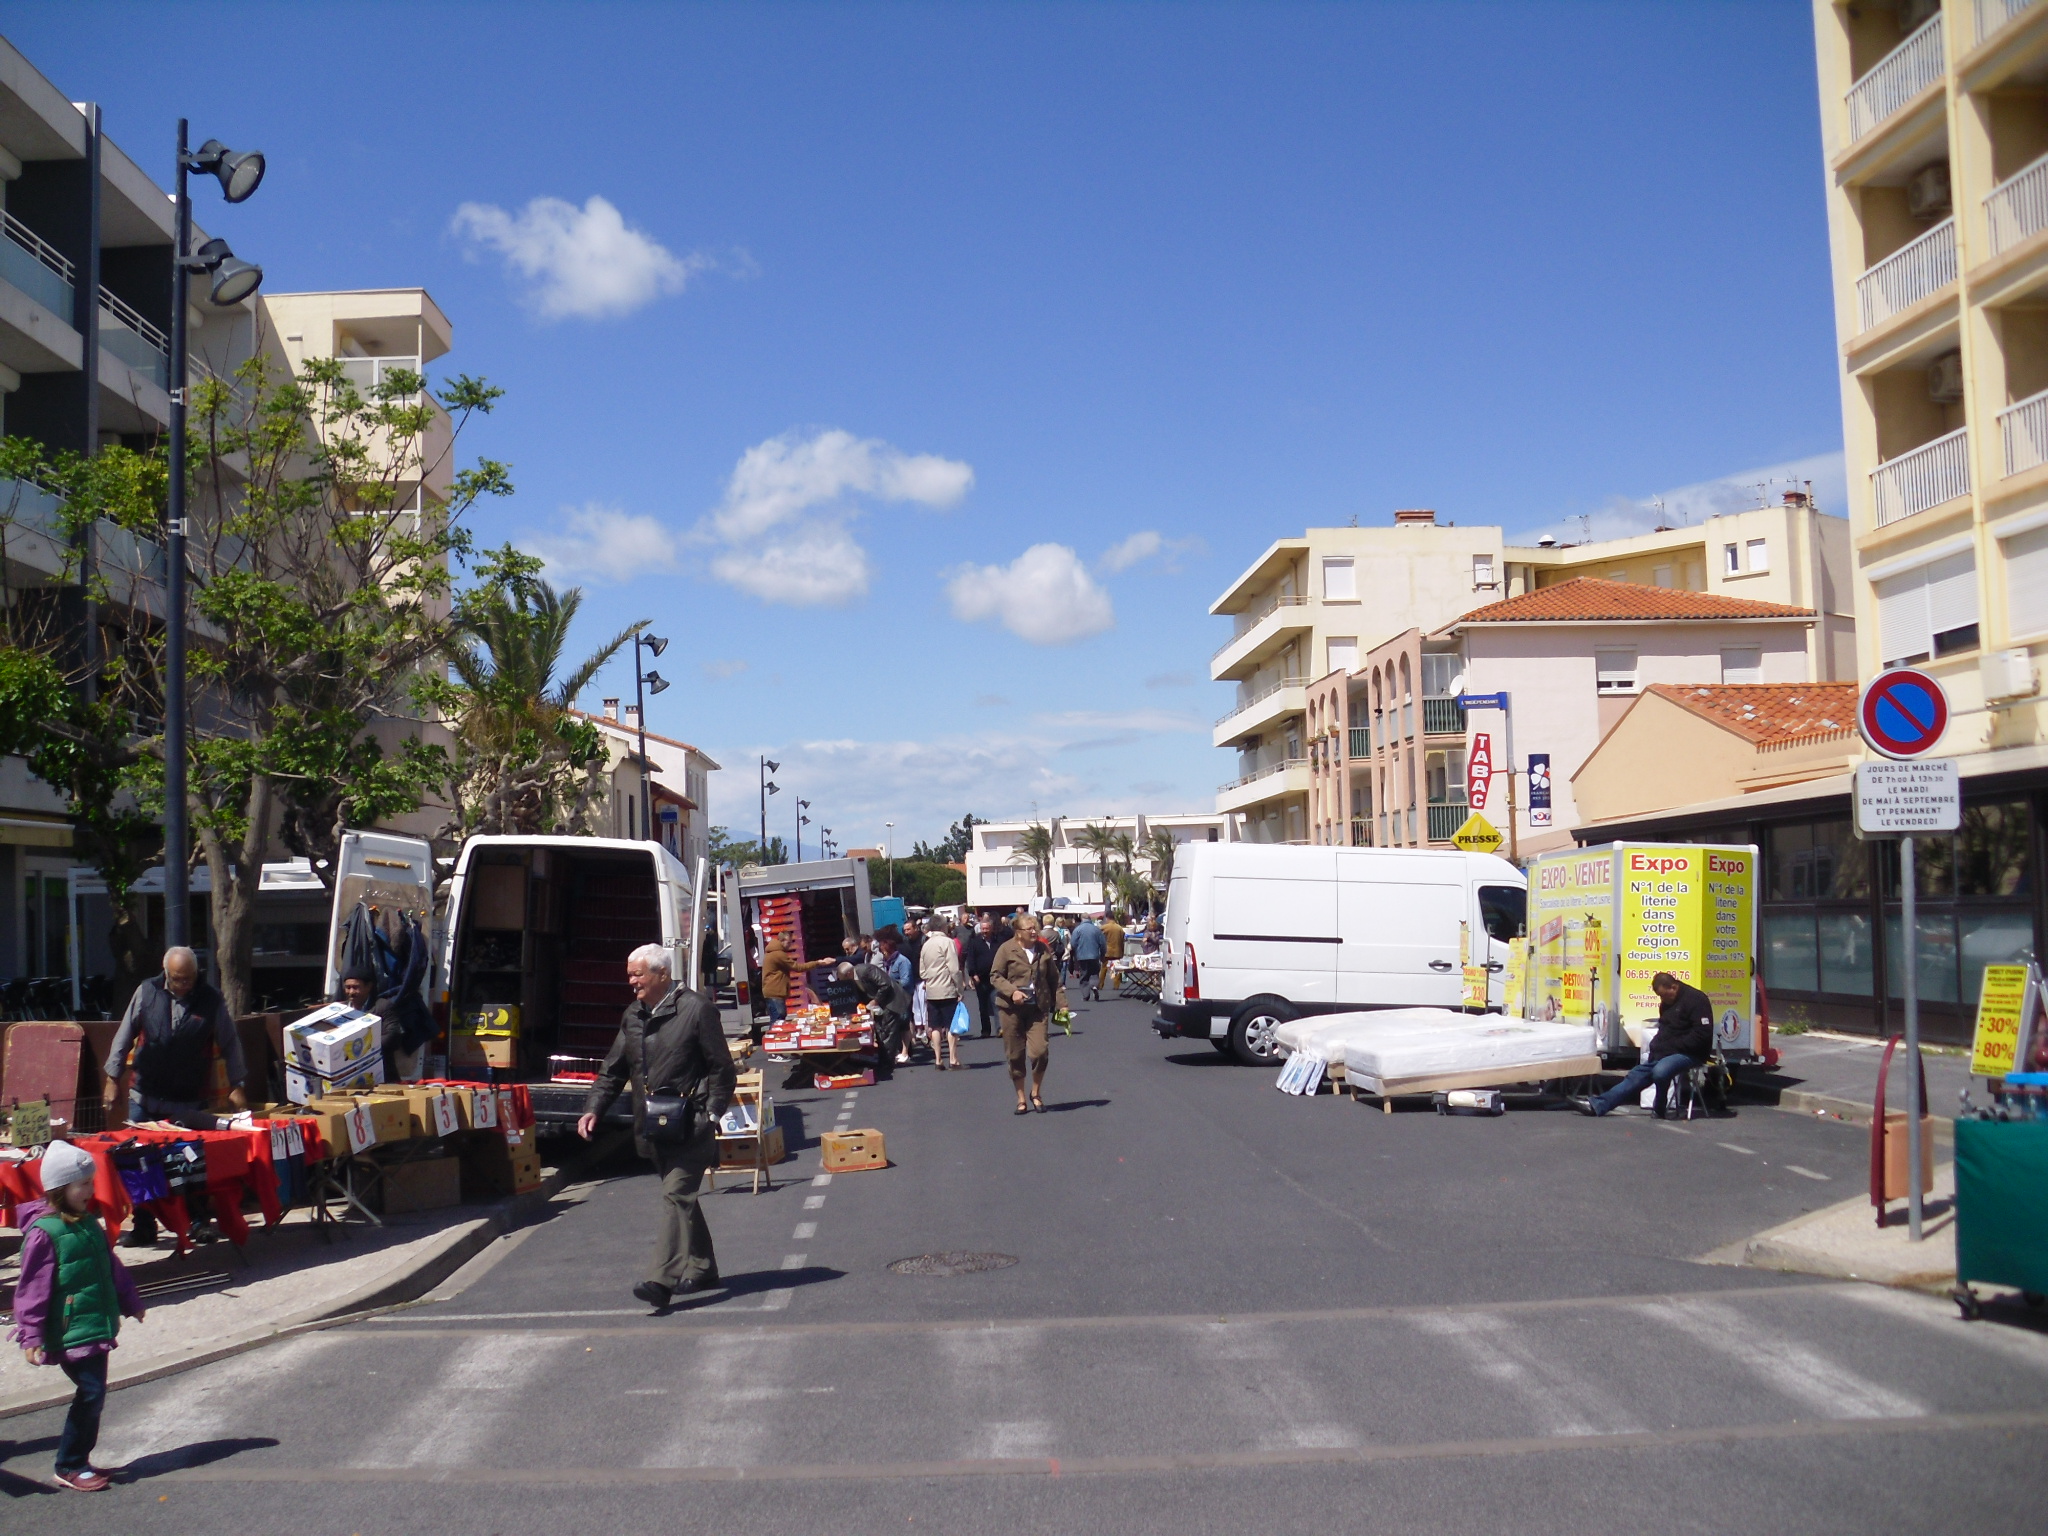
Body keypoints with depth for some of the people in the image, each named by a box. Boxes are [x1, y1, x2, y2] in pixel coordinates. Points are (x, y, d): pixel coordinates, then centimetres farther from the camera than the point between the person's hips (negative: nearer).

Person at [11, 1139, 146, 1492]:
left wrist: (130, 1302, 32)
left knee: (92, 1392, 11)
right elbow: (32, 1289, -14)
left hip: (97, 1327, 8)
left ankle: (77, 1461, 22)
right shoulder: (43, 1232, -14)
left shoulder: (88, 1225, 12)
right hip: (71, 1331, -8)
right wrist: (30, 1336, -17)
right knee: (91, 1391, -9)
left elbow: (112, 1267, 23)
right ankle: (69, 1467, 4)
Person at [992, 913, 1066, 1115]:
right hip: (1012, 1008, -2)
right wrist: (1012, 991, -17)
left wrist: (1060, 1003, 8)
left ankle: (1036, 1093, 13)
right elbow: (995, 975, -3)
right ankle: (1021, 1099, 17)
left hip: (1038, 1008, 2)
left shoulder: (1043, 950, 7)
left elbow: (1054, 979, 13)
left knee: (1040, 1051, -10)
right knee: (1015, 1055, 4)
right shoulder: (1007, 949, -3)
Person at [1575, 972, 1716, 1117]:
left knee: (1660, 1071, -35)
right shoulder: (1667, 1002, 14)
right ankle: (1597, 1105, -4)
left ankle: (1660, 1110, -11)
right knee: (1637, 1074, 0)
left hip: (1689, 1053, -9)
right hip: (1666, 1053, 9)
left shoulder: (1696, 1000, -14)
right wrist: (1656, 1048, 2)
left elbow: (1702, 1035, -21)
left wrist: (1673, 1046, -19)